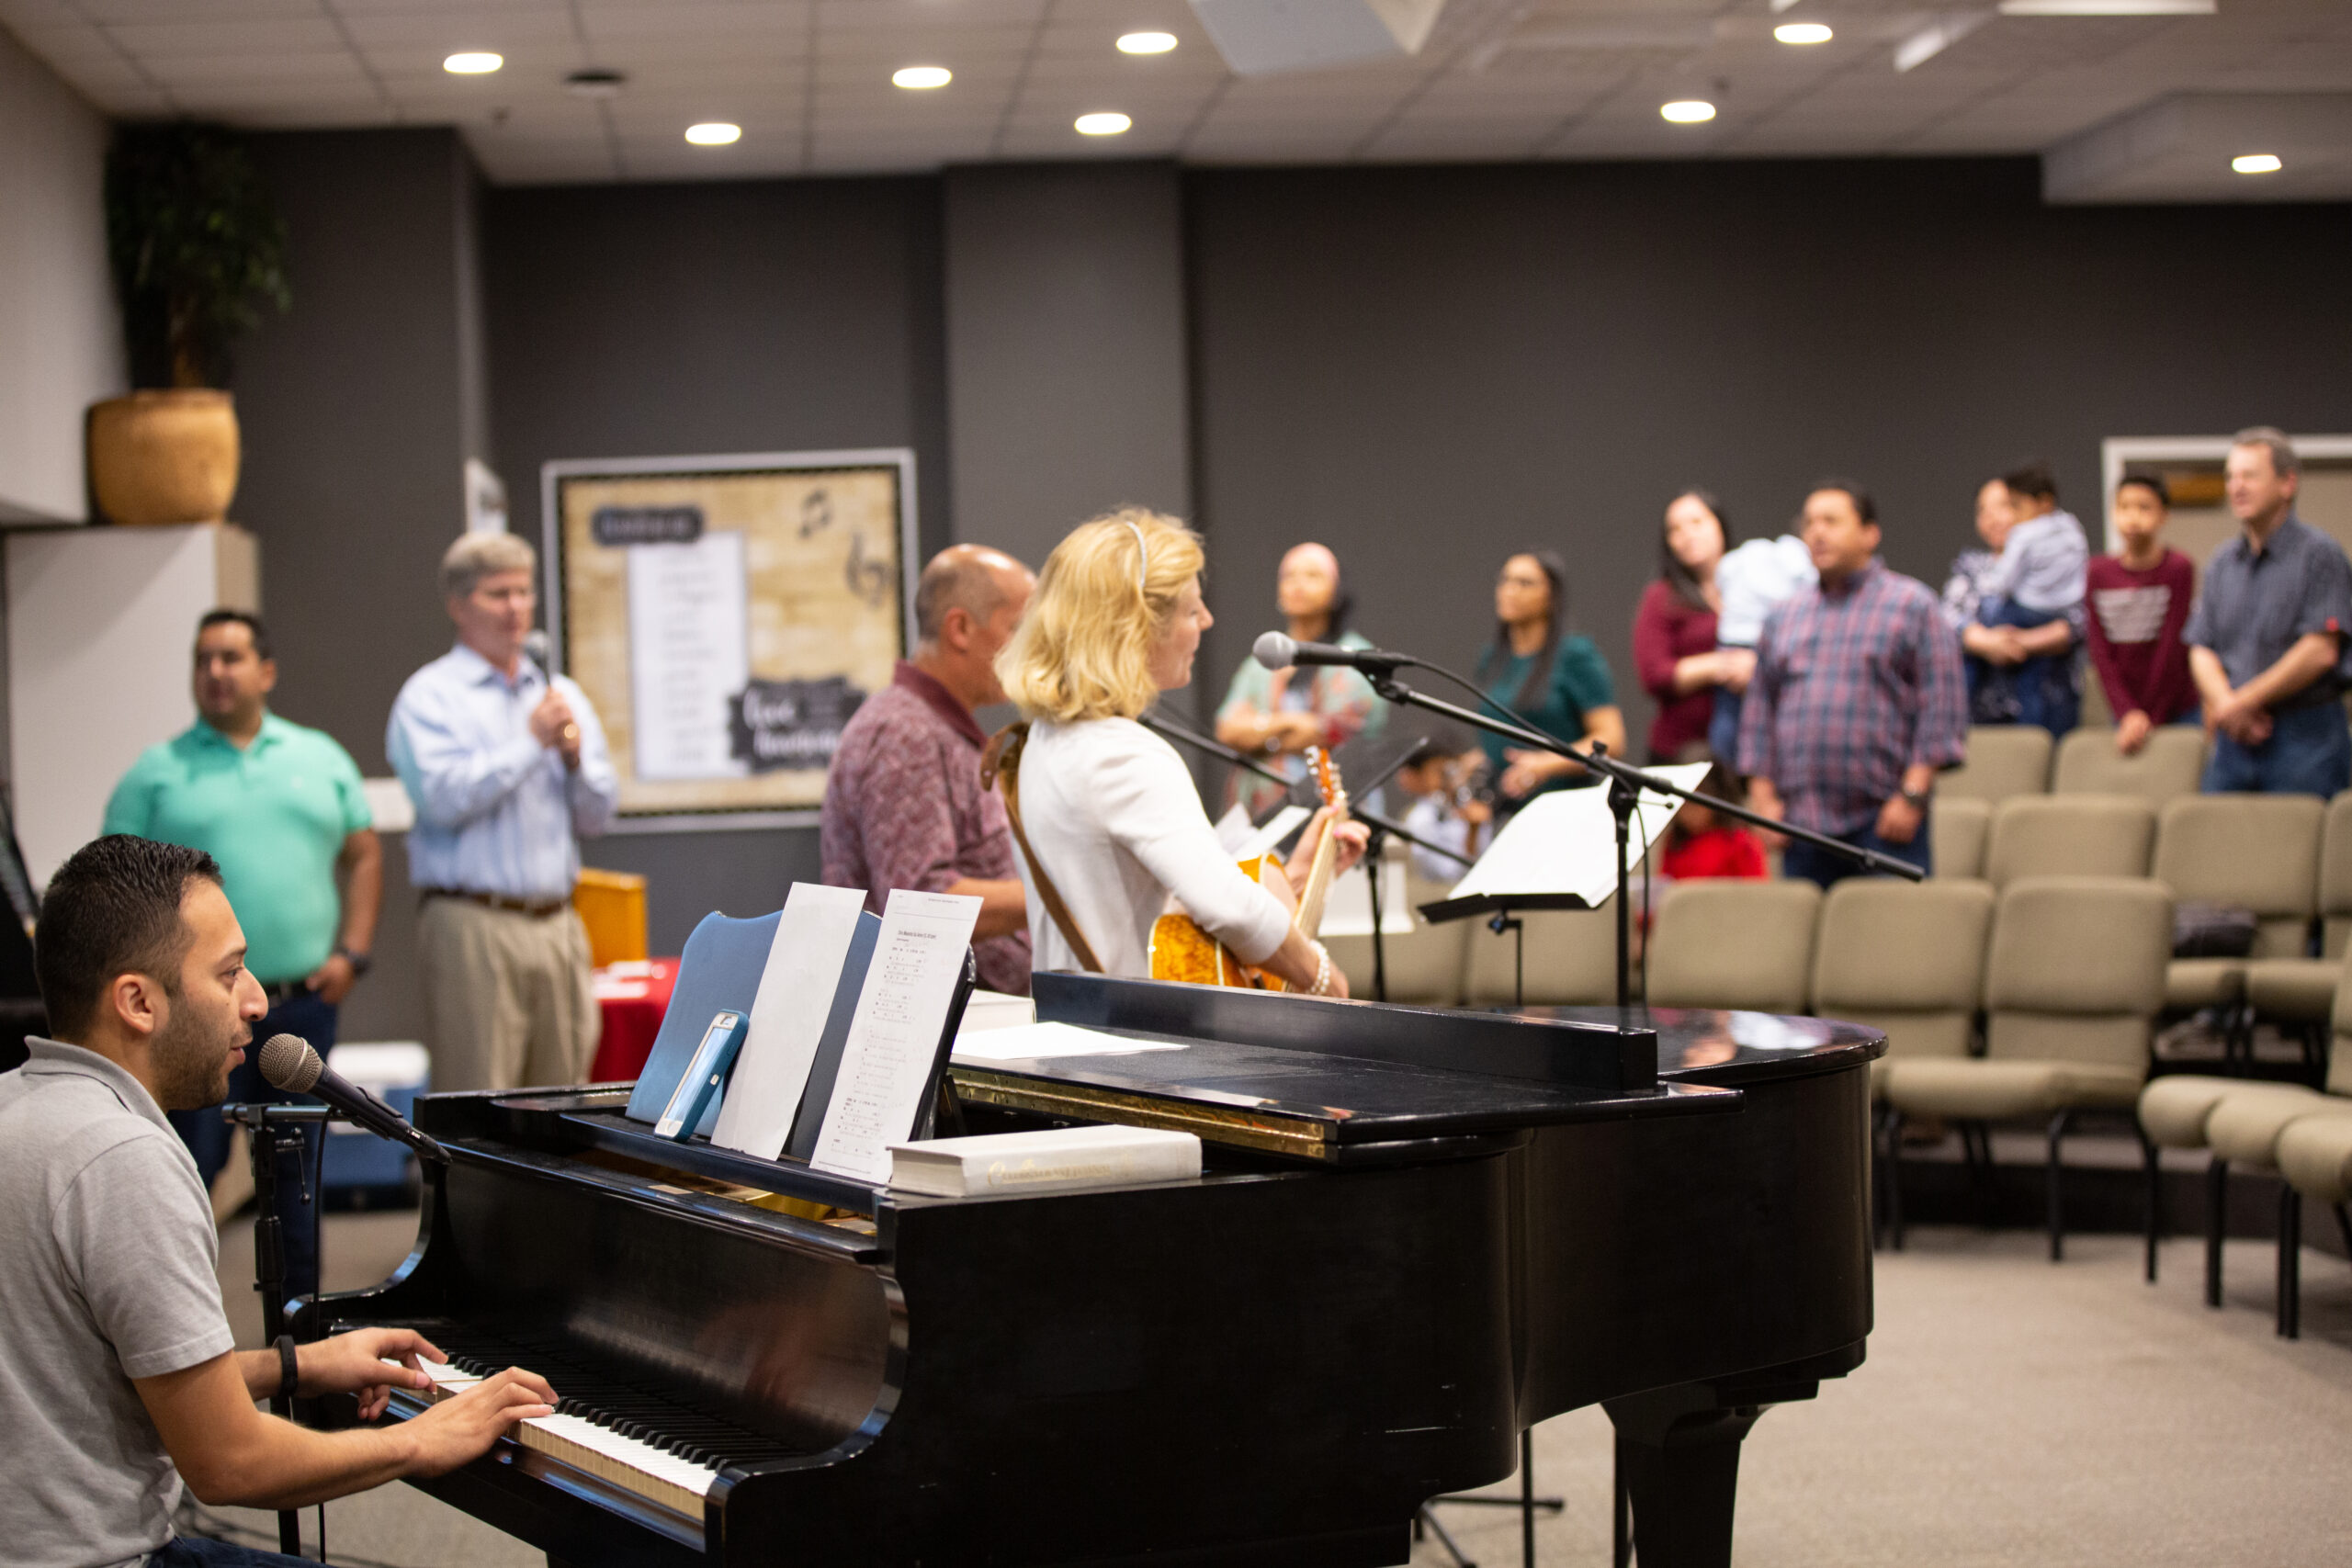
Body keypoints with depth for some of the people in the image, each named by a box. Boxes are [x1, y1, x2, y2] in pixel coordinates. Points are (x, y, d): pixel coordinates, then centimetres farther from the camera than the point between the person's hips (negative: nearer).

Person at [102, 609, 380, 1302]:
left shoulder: (321, 758, 11)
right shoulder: (157, 772, 3)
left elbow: (363, 856, 15)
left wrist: (352, 952, 3)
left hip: (304, 1000, 3)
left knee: (296, 1168, 10)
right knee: (190, 1169, -5)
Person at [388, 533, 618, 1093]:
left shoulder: (562, 695, 19)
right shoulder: (430, 696, 2)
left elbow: (598, 816, 17)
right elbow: (443, 797, -13)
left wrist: (575, 758, -3)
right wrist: (532, 742, -9)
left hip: (557, 925, 5)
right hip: (474, 925, -5)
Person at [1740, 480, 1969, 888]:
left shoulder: (1913, 606, 3)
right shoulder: (1784, 618, 17)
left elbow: (1942, 705, -4)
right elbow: (1760, 712, 17)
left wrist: (1913, 794, -11)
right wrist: (1764, 796, 6)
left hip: (1884, 818, -4)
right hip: (1802, 820, 4)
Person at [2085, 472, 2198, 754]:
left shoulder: (2178, 569, -10)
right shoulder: (2099, 574, 1)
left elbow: (2172, 649, -11)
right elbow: (2101, 654, -2)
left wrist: (2150, 719, -13)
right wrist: (2127, 713, -13)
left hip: (2175, 707, -3)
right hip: (2125, 711, 3)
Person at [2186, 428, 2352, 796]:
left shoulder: (2319, 554, -6)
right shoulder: (2222, 563, 14)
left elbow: (2320, 651, -14)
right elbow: (2201, 649, 11)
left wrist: (2245, 701, -10)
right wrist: (2226, 704, -10)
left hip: (2304, 738, -6)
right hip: (2234, 739, 6)